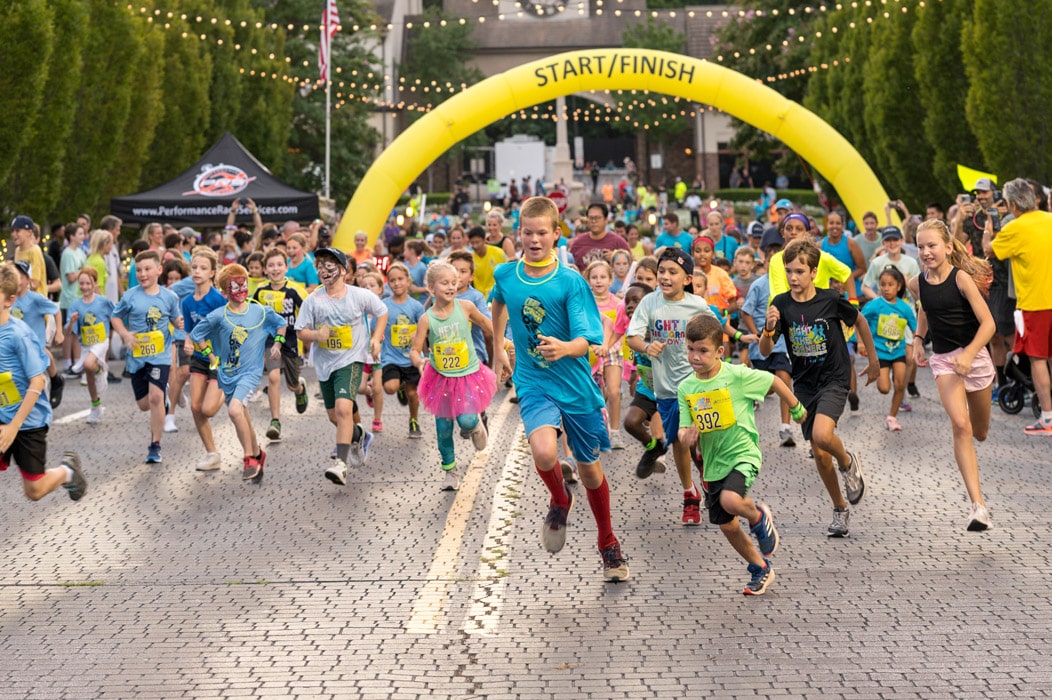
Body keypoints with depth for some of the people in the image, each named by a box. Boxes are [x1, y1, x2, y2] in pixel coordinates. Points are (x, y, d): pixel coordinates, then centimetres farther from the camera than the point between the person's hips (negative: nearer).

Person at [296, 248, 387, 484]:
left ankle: (341, 464, -25)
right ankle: (359, 437, 47)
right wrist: (316, 335, -23)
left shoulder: (360, 296, -8)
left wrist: (376, 338, -3)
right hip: (325, 362, 4)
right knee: (335, 417, 14)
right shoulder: (313, 300, -5)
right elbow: (301, 331, -1)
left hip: (351, 359, -4)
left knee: (343, 408, -24)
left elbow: (382, 312, 9)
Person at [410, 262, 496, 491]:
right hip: (440, 378, 1)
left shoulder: (465, 307, -11)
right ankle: (449, 471, 25)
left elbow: (486, 325, 6)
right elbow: (415, 349, -13)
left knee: (467, 421, -16)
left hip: (469, 375, -1)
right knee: (444, 429, 7)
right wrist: (419, 361, -33)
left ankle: (476, 425, 21)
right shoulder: (427, 319, -13)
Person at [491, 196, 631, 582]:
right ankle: (559, 500, 7)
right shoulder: (505, 275, -2)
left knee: (590, 469, 11)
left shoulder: (571, 282, -12)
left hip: (576, 386, -1)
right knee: (544, 452, -28)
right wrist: (498, 350, 27)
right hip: (533, 383, 1)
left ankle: (609, 545, 35)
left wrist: (564, 348, -41)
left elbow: (587, 340, -19)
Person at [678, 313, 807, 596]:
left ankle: (759, 517, 3)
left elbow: (773, 381, 0)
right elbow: (684, 433, 0)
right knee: (727, 526, 12)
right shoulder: (686, 388, -2)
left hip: (742, 454, -6)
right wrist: (687, 435, -25)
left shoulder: (737, 376, -15)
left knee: (731, 500, -33)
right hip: (713, 463, 6)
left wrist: (797, 409, 13)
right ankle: (761, 569, 35)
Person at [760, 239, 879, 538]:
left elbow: (859, 321, 5)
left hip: (834, 379, -4)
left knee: (822, 435, -27)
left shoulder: (831, 300, -14)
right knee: (819, 453, 7)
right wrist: (769, 329, -30)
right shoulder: (781, 304, -8)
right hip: (804, 384, 4)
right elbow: (765, 351, -9)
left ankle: (848, 462, 6)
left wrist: (873, 360, 12)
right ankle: (840, 509, 27)